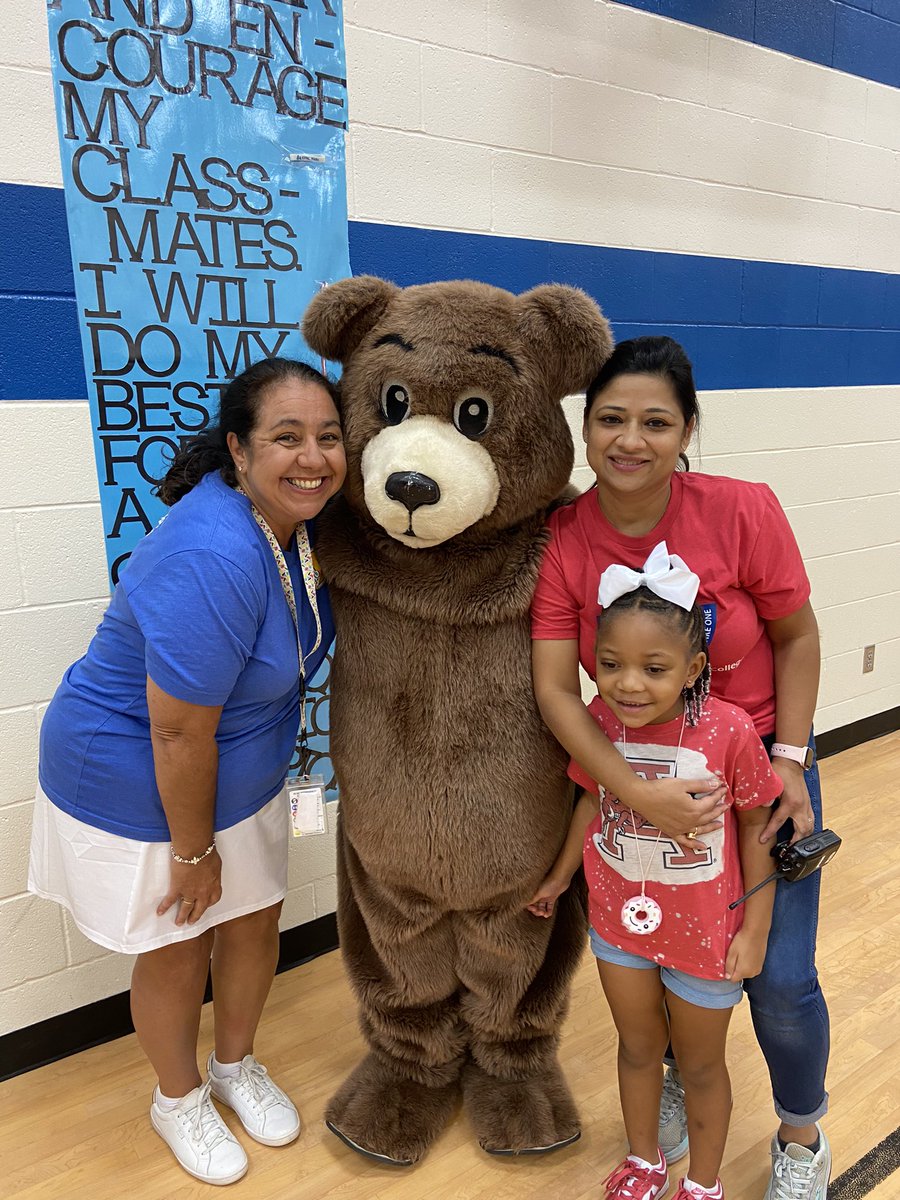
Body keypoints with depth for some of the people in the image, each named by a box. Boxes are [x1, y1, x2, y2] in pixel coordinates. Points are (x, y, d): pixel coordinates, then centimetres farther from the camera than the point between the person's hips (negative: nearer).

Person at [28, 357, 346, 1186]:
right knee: (179, 947, 15)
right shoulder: (213, 559, -36)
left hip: (239, 775, 7)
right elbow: (178, 735, -28)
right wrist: (194, 852, -15)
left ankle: (237, 1066, 50)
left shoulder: (300, 519, -10)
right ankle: (179, 1099, 46)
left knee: (254, 919, 20)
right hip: (138, 787, -7)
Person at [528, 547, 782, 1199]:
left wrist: (756, 928, -8)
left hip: (705, 931, -2)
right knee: (638, 1047, 26)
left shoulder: (729, 731, -27)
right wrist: (561, 876, 12)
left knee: (701, 1065, 22)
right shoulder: (598, 721, -17)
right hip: (620, 919, 3)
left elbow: (755, 826, -13)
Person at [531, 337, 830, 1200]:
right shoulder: (560, 541, -17)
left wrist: (789, 763, -10)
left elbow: (796, 637, -7)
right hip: (635, 776, 1)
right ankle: (682, 1082, 50)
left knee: (779, 979, 5)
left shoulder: (742, 512, -19)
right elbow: (555, 689, -19)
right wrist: (635, 793, -29)